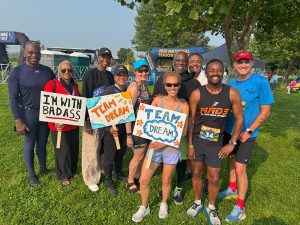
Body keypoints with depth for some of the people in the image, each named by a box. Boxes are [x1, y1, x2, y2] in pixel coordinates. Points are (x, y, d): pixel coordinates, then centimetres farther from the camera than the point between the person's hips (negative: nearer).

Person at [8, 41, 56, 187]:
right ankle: (31, 175, 27)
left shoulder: (48, 71, 1)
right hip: (28, 114, -3)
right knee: (29, 145, 10)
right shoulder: (17, 72, -9)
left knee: (42, 143, 16)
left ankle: (43, 169, 35)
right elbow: (13, 98, -10)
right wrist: (18, 121, -14)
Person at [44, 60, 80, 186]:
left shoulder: (75, 86, 7)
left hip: (73, 125, 5)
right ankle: (63, 175, 28)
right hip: (59, 125, -5)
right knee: (63, 151, 6)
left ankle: (72, 170, 39)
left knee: (74, 149, 16)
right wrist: (54, 122, -22)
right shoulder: (52, 84, -11)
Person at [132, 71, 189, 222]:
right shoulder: (158, 100, -3)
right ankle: (144, 207, 33)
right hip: (154, 145, 2)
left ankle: (163, 204, 44)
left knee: (166, 180, 14)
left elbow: (183, 132, -8)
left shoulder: (183, 106, -8)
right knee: (143, 180, 6)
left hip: (171, 148, -2)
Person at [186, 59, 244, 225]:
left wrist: (232, 143, -3)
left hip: (216, 144, 0)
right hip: (196, 141, 0)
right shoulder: (197, 94, -12)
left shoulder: (232, 94, -10)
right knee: (196, 174, 15)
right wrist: (190, 145, -4)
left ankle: (211, 208, 36)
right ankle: (197, 203, 41)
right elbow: (190, 120, -6)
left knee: (214, 179, 9)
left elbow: (239, 118, -1)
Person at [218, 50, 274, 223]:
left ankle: (240, 207, 16)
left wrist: (248, 131, -16)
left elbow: (265, 112, -13)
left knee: (240, 168, -2)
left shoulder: (261, 82, -13)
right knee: (231, 161, 19)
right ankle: (232, 190, 42)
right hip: (229, 131, 5)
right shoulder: (231, 83, 2)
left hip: (246, 134, -5)